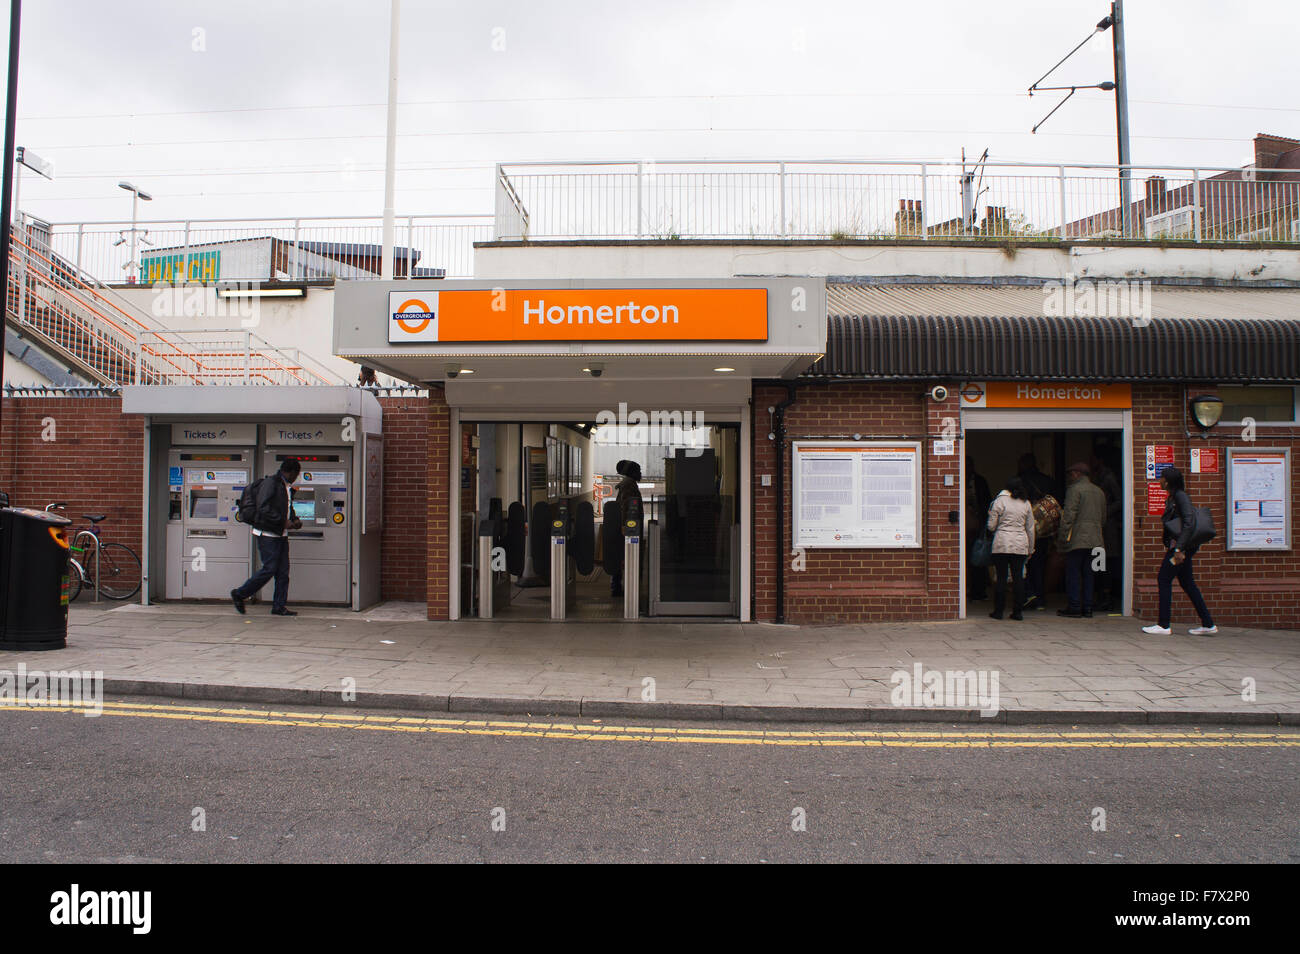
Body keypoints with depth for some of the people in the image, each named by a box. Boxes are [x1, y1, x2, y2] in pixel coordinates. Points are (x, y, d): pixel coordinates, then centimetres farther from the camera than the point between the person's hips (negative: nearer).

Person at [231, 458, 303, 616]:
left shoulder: (287, 488, 15)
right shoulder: (270, 483, -13)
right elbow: (264, 508, -21)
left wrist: (295, 519, 8)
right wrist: (283, 522, -20)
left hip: (281, 535, 9)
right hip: (268, 534, -9)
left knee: (283, 571, 6)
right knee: (269, 569, -8)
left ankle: (279, 606, 10)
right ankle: (239, 594, 9)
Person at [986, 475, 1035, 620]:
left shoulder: (999, 501, -3)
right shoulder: (1026, 503, 8)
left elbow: (991, 526, -3)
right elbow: (1030, 529, 13)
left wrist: (990, 515, 18)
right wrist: (1030, 549, 21)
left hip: (1002, 544, -3)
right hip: (1020, 545, 3)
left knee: (1001, 577, 1)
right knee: (1018, 577, 6)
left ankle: (998, 610, 4)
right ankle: (1017, 611, 9)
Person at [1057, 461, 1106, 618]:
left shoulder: (1074, 489, -7)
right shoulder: (1099, 491, 17)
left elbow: (1069, 515, -14)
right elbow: (1103, 518, 21)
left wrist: (1062, 536, -13)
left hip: (1077, 539, -7)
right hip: (1095, 539, 7)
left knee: (1073, 573, -3)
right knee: (1088, 574, 10)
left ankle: (1074, 607, -3)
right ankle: (1087, 607, 11)